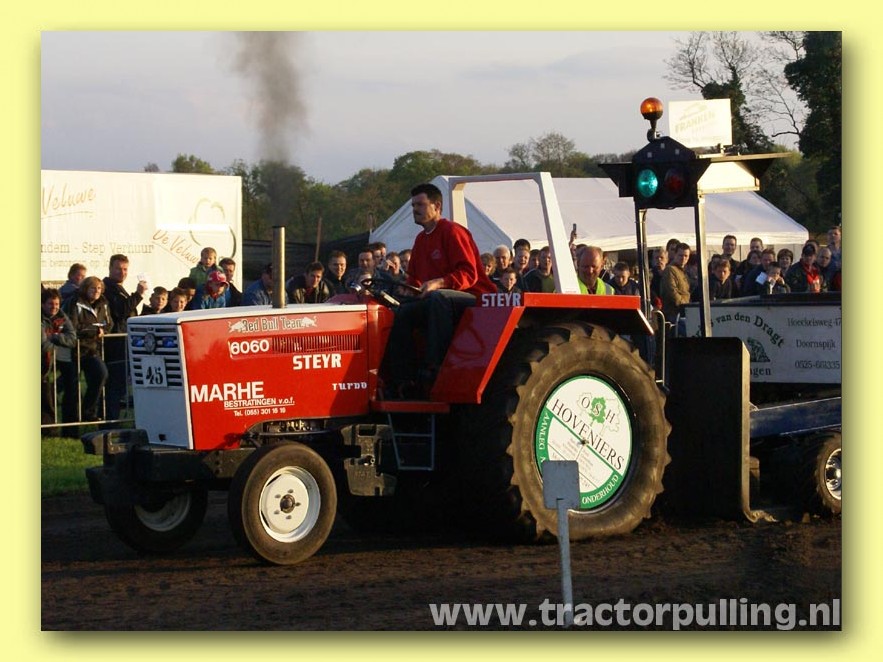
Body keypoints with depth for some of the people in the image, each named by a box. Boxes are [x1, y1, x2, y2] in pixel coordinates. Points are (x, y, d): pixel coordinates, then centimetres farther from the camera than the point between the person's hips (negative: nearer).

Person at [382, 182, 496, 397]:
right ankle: (402, 381, -17)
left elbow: (469, 274, -18)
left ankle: (434, 370, -41)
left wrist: (438, 283, -31)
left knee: (438, 298, -37)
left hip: (474, 298, -8)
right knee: (403, 311, -12)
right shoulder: (421, 240, 17)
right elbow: (414, 279, 23)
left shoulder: (452, 232, -9)